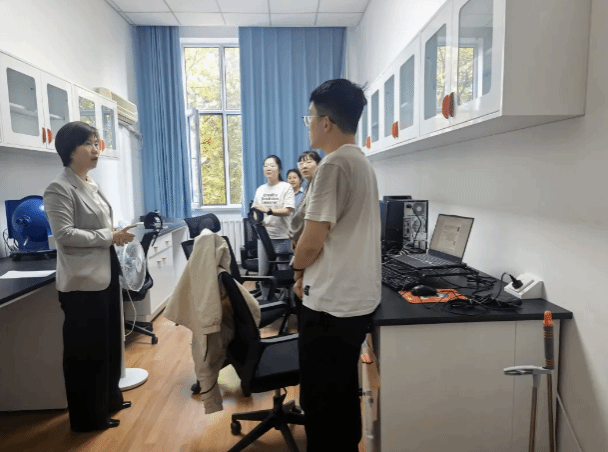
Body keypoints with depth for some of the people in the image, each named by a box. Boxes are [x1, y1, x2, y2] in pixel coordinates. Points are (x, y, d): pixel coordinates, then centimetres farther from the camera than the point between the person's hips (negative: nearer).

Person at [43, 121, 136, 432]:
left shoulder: (91, 185, 12)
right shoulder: (59, 189, -14)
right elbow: (64, 234, -22)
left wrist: (116, 236, 6)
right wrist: (110, 237, -21)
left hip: (105, 274, 9)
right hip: (82, 281, -9)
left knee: (109, 341, 20)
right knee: (85, 349, 5)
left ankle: (109, 398, 38)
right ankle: (88, 416, 22)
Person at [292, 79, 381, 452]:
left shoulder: (334, 165, -18)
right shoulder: (363, 163, 11)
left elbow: (313, 241, -19)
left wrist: (298, 270, 1)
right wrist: (310, 271, 16)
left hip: (331, 302, -9)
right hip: (358, 298, 9)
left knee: (321, 400, 7)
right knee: (343, 391, 23)